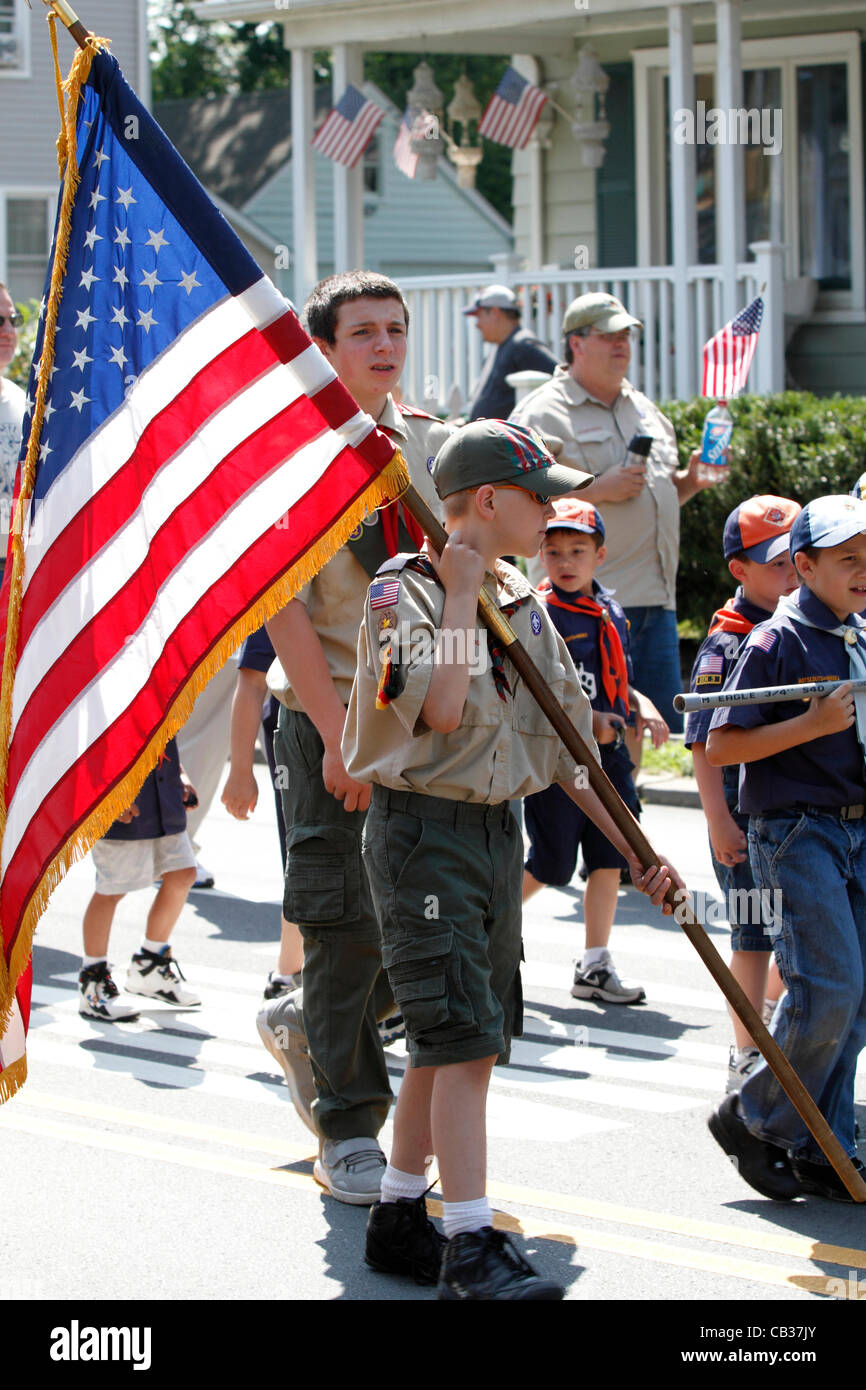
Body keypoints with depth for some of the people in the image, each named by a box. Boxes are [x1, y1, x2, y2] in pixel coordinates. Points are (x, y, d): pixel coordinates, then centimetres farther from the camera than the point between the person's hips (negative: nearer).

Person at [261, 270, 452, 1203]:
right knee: (349, 923, -3)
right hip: (333, 716, -5)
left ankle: (308, 1026, 33)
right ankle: (349, 1129, 10)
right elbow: (282, 606, -13)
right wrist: (336, 734, -18)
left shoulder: (430, 444, 9)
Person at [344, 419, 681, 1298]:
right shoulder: (401, 591, -11)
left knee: (452, 1048, 12)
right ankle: (470, 1248, -12)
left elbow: (566, 740, 16)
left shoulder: (522, 602, 12)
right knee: (461, 1041, -13)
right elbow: (442, 706, -27)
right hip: (423, 830, -8)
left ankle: (398, 1221, 22)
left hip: (498, 830, 8)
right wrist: (461, 596, -19)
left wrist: (633, 850, 14)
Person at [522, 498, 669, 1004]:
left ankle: (595, 966, 15)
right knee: (550, 864, -3)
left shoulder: (613, 614, 12)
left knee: (610, 861, 7)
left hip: (609, 754, 7)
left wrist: (643, 706, 5)